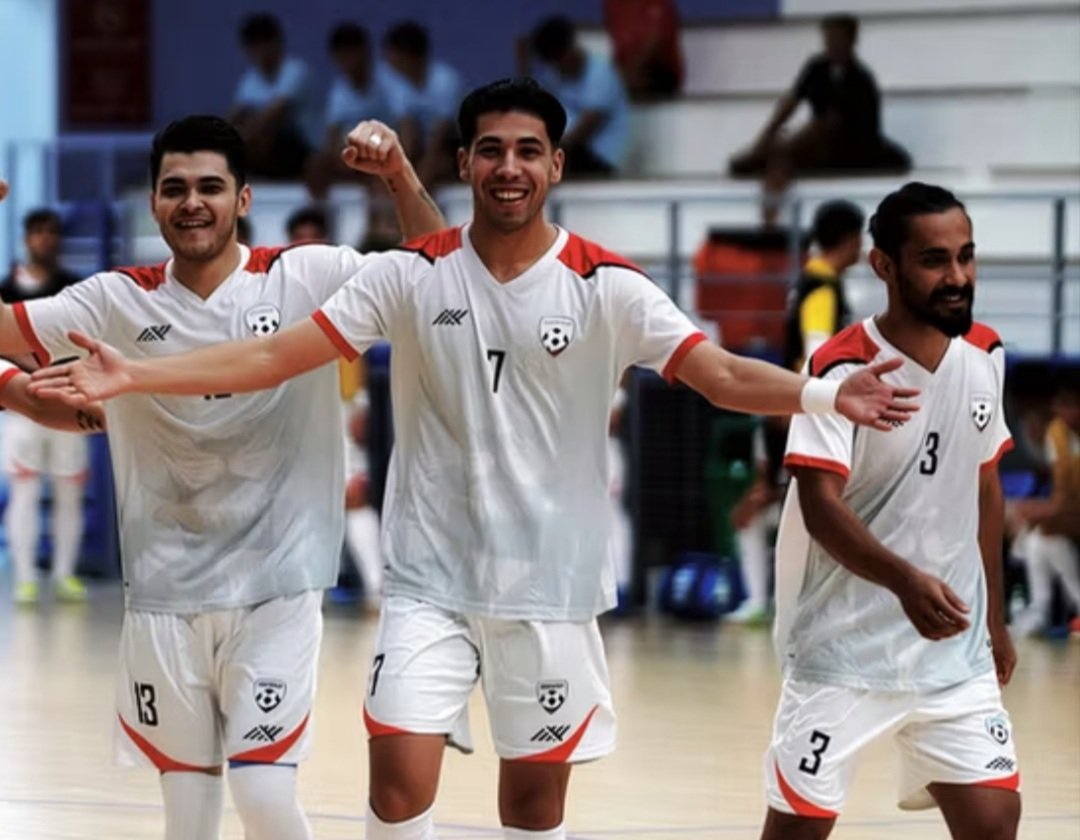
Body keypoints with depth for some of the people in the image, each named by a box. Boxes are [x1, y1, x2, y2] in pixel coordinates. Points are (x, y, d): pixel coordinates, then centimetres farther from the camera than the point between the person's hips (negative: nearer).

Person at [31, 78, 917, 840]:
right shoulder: (410, 275, -2)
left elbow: (723, 375, -14)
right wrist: (131, 376, -14)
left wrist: (827, 394, -34)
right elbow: (274, 357, -4)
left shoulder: (606, 288, -6)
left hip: (551, 583, 0)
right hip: (431, 577, 0)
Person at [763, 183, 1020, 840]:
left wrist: (995, 619, 17)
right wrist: (905, 580, -39)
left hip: (956, 650, 5)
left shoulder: (985, 355, 3)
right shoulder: (844, 369, -16)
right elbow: (821, 507, -23)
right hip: (844, 650, -5)